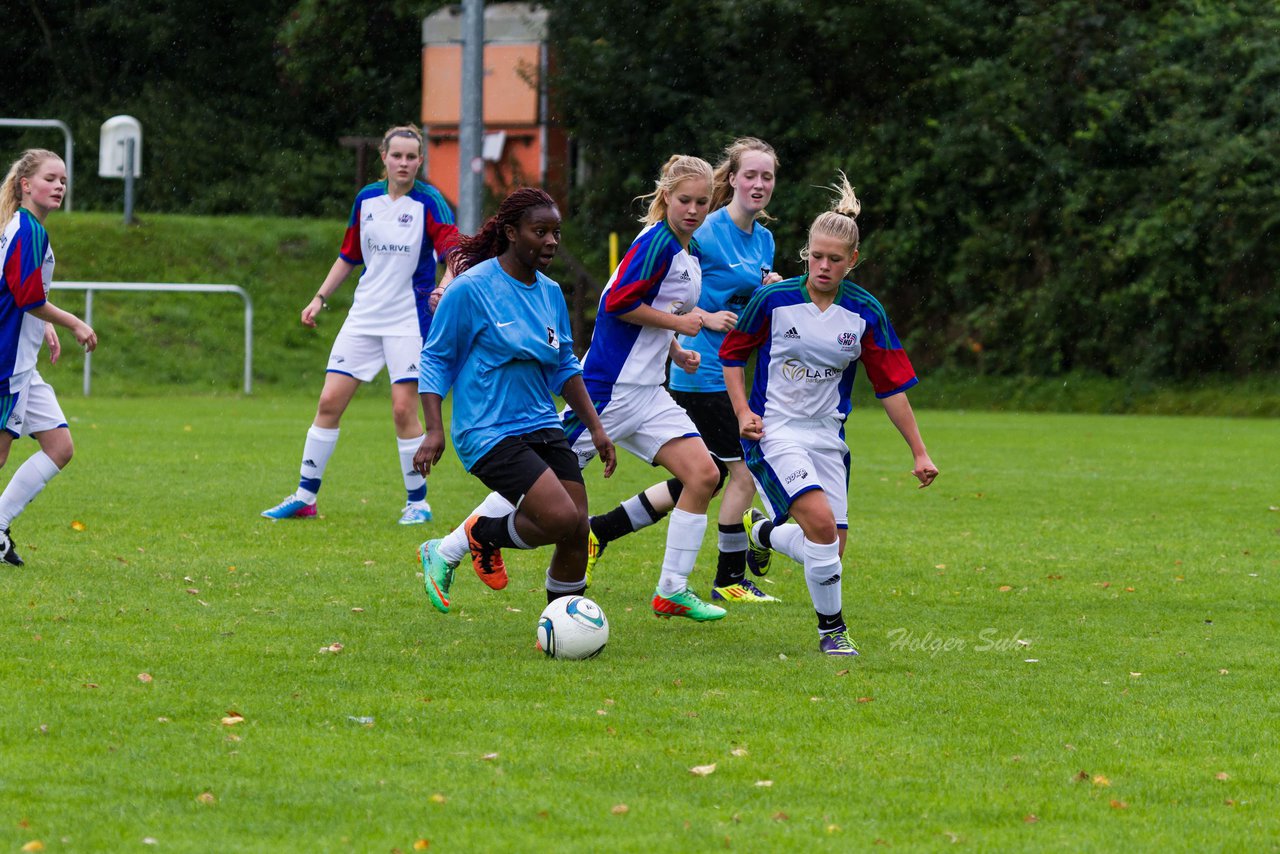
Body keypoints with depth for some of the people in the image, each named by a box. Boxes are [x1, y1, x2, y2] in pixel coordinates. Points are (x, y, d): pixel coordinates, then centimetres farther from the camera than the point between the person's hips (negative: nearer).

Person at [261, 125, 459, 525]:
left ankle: (417, 500, 5)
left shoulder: (428, 202, -7)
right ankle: (305, 496, 7)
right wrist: (320, 298, 15)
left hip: (408, 319, -4)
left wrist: (445, 287, -35)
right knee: (329, 402, -1)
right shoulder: (366, 199, 7)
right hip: (363, 316, 4)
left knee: (403, 409, -10)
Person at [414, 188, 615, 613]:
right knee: (562, 518, -21)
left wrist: (596, 427, 16)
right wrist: (434, 430, -13)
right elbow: (435, 360, -5)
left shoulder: (550, 293, 10)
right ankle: (483, 535, 6)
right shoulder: (471, 288, -10)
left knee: (578, 532, -3)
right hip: (489, 433, -7)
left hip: (543, 428, 7)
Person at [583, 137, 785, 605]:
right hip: (703, 373, -9)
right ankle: (730, 579, 10)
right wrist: (704, 318, -19)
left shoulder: (764, 239, 11)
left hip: (731, 371, 9)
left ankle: (596, 531, 19)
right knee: (744, 472, -4)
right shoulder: (707, 233, -14)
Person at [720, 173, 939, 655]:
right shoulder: (774, 301, -10)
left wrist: (919, 452, 2)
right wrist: (743, 411, -8)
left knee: (832, 544, 3)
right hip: (775, 431, -4)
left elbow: (891, 385, 3)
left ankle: (764, 532, 35)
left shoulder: (865, 314, -3)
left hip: (828, 434, 4)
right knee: (821, 521, -23)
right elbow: (732, 353, 4)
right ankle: (831, 626, -6)